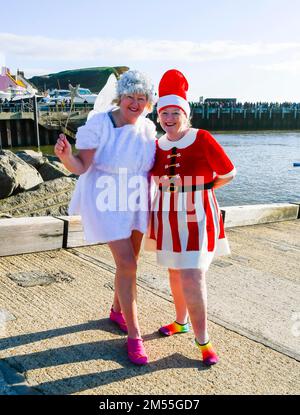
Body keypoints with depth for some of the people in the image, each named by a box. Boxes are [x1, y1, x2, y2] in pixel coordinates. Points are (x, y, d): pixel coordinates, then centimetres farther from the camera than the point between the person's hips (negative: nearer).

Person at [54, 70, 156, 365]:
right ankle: (133, 335, 3)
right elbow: (82, 167, -19)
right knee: (127, 264, -10)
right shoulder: (98, 124, -16)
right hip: (107, 202, -6)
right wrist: (66, 156, -38)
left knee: (129, 261, 16)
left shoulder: (148, 128, 0)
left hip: (137, 202, 6)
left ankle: (117, 310, 41)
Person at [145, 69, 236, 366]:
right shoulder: (156, 147, 1)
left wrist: (197, 190, 4)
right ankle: (181, 321, 39)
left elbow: (228, 174, -2)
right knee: (176, 272, 17)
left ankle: (203, 340, 9)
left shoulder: (203, 140, -12)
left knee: (192, 277, -8)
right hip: (168, 218, 5)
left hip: (197, 218, -4)